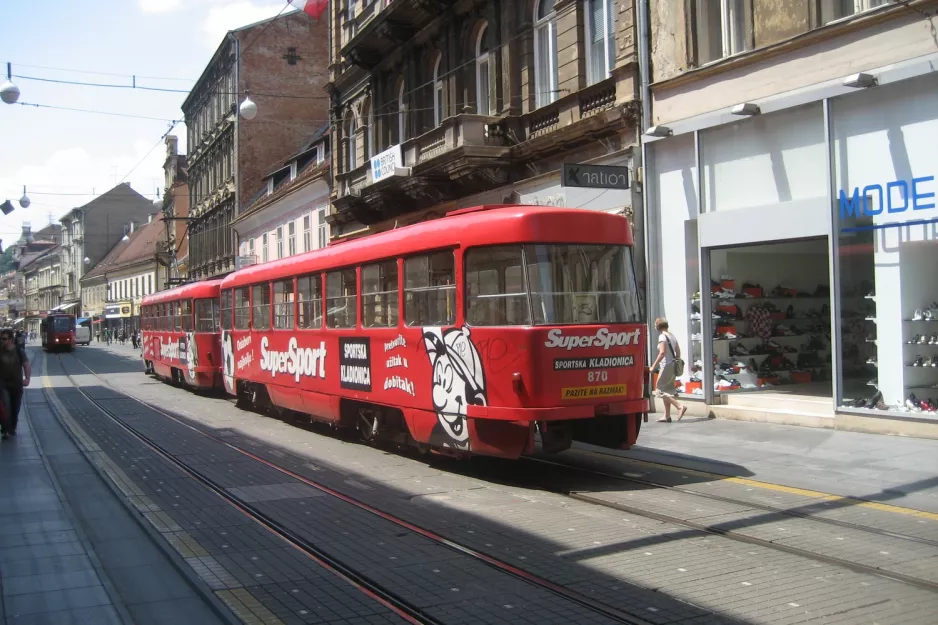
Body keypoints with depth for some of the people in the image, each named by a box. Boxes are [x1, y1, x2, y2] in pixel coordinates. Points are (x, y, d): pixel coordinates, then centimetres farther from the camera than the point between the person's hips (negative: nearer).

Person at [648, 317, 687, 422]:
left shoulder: (662, 336, -13)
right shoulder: (672, 336, 13)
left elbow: (662, 353, -21)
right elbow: (678, 352, 15)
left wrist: (653, 366, -17)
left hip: (666, 366, -9)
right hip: (673, 366, 9)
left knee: (659, 389, -4)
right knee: (667, 390, 14)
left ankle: (680, 406, -16)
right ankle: (667, 416, 14)